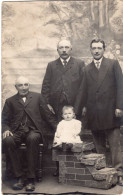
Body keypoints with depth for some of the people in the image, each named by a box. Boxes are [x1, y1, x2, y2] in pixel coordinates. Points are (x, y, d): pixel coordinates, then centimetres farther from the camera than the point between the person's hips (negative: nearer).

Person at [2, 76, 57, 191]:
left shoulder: (37, 97, 19)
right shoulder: (10, 101, 19)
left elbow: (47, 114, 16)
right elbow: (4, 120, 14)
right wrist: (6, 130, -8)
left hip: (33, 130, -1)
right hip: (16, 132, 1)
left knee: (33, 139, -37)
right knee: (7, 141, -33)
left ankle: (31, 179, -29)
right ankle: (19, 177, -22)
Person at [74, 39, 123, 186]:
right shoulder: (87, 69, 17)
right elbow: (83, 91, 15)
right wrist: (76, 111, 10)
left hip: (110, 112, -3)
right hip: (94, 114, 3)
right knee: (98, 145, 5)